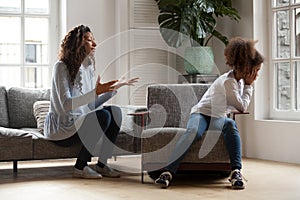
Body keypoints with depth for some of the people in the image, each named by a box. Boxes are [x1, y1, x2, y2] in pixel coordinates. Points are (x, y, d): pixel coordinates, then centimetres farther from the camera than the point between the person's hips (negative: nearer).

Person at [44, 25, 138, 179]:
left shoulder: (88, 67, 11)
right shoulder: (61, 67, -13)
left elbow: (92, 105, 13)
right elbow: (65, 105, -25)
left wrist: (116, 87, 10)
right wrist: (95, 91, -33)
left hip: (80, 122, 8)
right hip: (61, 128, -8)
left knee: (115, 111, -10)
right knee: (103, 116, -26)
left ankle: (102, 164, -6)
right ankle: (80, 167, -16)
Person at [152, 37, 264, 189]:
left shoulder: (240, 79, 10)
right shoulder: (227, 82, -19)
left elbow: (240, 105, 28)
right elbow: (242, 107, -11)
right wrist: (249, 86, -6)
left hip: (218, 119, 6)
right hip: (201, 113, -6)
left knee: (230, 124, -32)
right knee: (193, 131, -40)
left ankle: (236, 171, -42)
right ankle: (168, 171, -47)